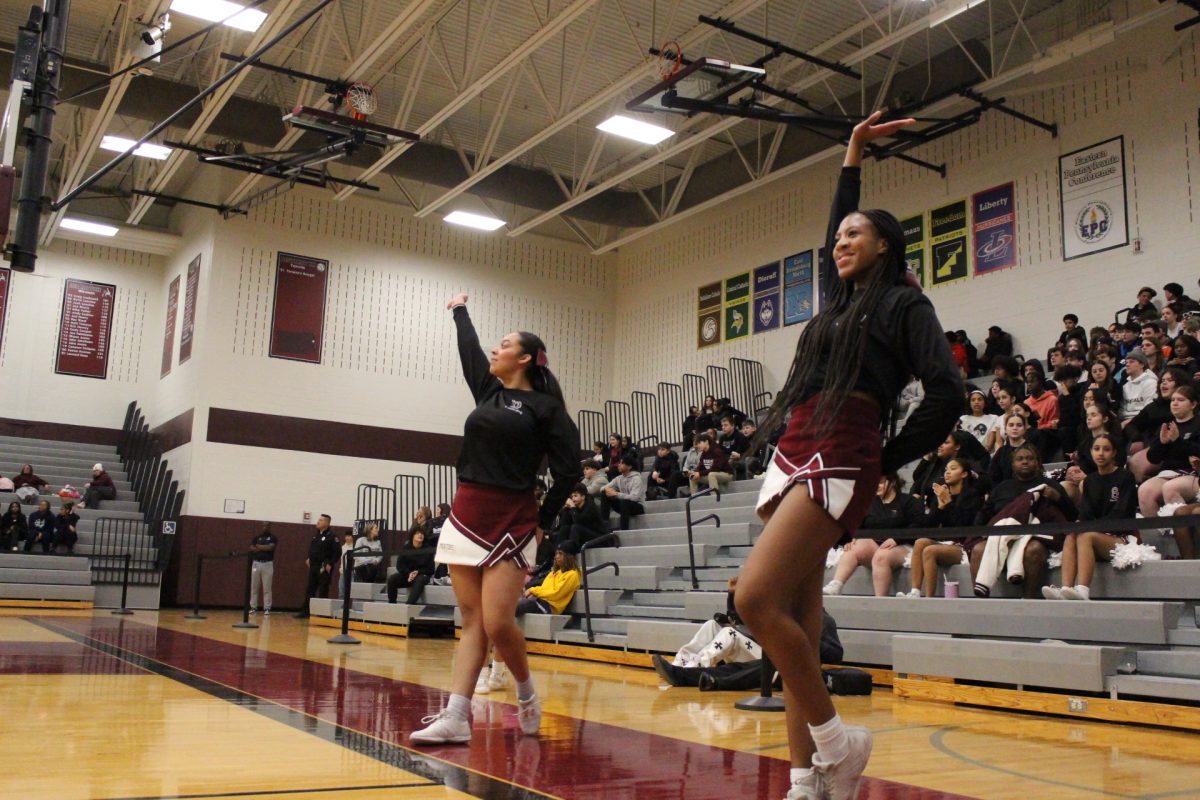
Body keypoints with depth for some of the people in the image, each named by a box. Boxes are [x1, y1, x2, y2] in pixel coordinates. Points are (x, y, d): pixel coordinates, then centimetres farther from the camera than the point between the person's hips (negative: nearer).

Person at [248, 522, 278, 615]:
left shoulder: (273, 538, 2)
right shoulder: (257, 537, 12)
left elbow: (270, 547, -13)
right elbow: (251, 548, 1)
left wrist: (259, 546, -2)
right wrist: (264, 548, -11)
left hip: (268, 564, -3)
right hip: (256, 564, 3)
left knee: (267, 588, -2)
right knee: (254, 587, 5)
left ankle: (267, 608, 1)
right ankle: (253, 607, 11)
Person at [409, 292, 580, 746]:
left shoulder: (545, 407, -2)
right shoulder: (488, 390, 16)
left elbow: (568, 470, -4)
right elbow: (469, 347, 33)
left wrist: (543, 521, -2)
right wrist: (460, 310, 47)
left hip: (510, 522, -6)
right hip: (466, 515, 6)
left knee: (498, 623, -11)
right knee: (472, 621, 3)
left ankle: (526, 693, 16)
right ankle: (455, 719, -1)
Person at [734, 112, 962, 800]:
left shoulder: (903, 303, 5)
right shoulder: (840, 301, 25)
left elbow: (947, 392, -7)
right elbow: (836, 237, 42)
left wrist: (888, 461, -3)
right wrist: (853, 157, 46)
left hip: (839, 460, -8)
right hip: (791, 457, 8)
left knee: (756, 599, -21)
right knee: (797, 627, 2)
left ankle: (838, 741, -5)